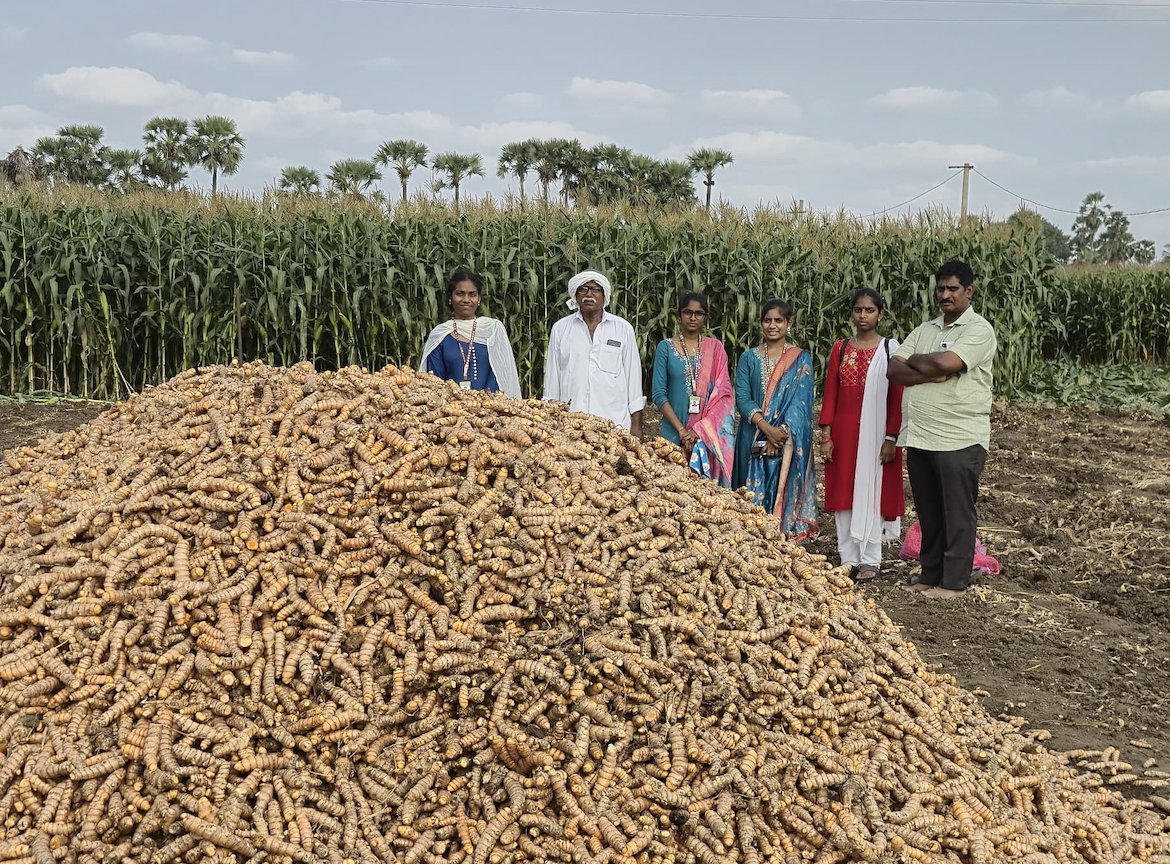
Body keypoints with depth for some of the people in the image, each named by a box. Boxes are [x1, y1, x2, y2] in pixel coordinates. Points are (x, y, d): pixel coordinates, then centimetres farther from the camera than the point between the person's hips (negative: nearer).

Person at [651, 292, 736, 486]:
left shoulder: (715, 348, 7)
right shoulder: (666, 347, 4)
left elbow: (723, 394, 0)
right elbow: (658, 393, -2)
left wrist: (700, 429, -11)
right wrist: (681, 429, -11)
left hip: (710, 432, 1)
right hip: (675, 431, -1)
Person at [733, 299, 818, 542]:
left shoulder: (801, 359, 4)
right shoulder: (749, 358, 9)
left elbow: (800, 401, -5)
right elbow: (742, 397, -1)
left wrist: (781, 432, -18)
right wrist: (766, 427, -15)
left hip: (789, 442, -2)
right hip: (753, 439, 2)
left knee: (784, 492, -3)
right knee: (754, 496, 2)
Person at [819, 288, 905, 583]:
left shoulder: (890, 348, -2)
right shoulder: (841, 348, 7)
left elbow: (897, 397, -4)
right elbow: (830, 394, 6)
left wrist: (891, 438, -9)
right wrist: (826, 434, -1)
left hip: (876, 433, -3)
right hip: (844, 432, 3)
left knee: (872, 492, 1)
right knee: (844, 492, 5)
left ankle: (870, 561, 10)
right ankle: (848, 559, 14)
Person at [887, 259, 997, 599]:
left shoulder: (979, 329, -6)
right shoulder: (924, 330, 15)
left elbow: (946, 362, -22)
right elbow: (893, 370, 3)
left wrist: (914, 361, -3)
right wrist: (931, 373, -13)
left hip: (960, 440, -6)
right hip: (919, 436, 7)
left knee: (957, 514, 2)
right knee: (928, 512, 14)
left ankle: (954, 582, 9)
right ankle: (930, 574, 24)